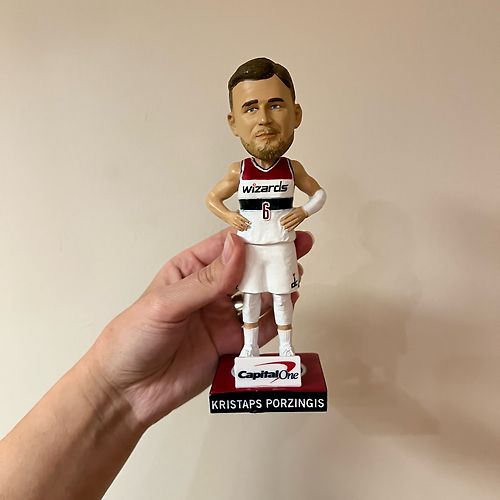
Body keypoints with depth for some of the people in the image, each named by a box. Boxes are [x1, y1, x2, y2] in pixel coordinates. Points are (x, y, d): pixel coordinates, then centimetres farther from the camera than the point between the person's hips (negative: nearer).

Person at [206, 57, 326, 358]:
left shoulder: (293, 169, -6)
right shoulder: (238, 172, -8)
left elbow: (320, 193, 7)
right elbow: (212, 198, 5)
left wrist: (303, 212, -9)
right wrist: (228, 216, -11)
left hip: (281, 248, 0)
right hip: (249, 249, 1)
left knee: (282, 299, 11)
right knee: (250, 298, 13)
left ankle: (286, 347, 29)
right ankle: (250, 346, 31)